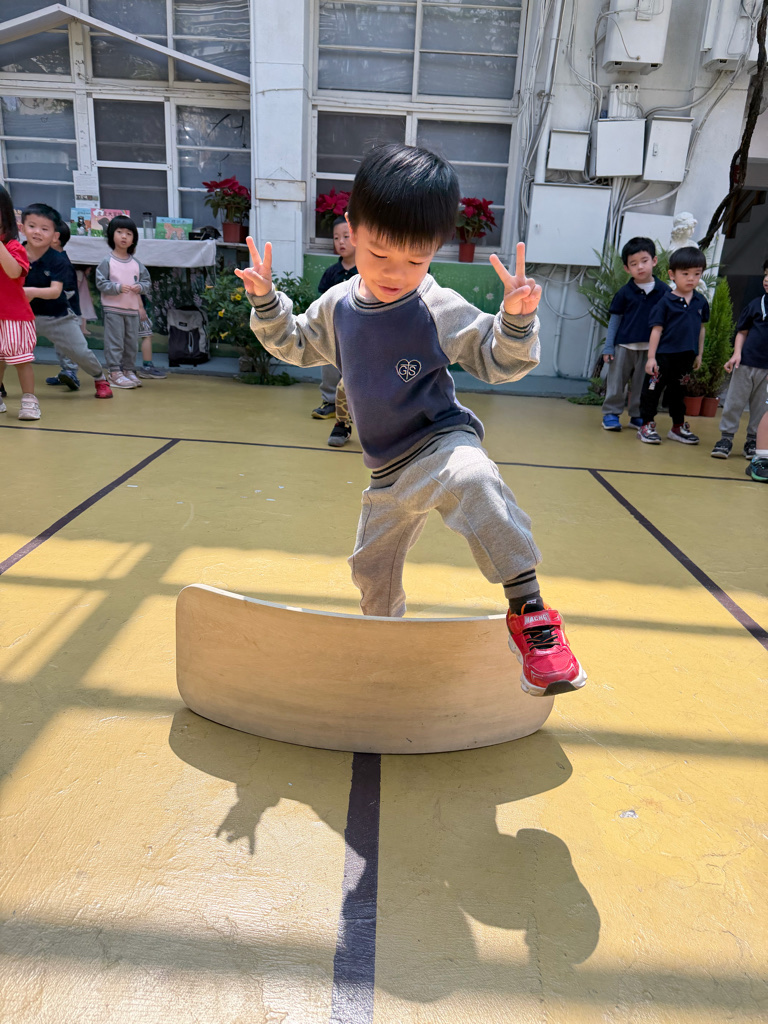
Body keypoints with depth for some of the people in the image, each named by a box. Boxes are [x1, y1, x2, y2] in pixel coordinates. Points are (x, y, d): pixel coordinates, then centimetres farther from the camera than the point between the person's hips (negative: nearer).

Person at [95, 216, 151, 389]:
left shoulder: (136, 264, 8)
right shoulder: (107, 262, -4)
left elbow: (147, 281, 11)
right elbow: (101, 283, -8)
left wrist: (140, 287, -9)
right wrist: (118, 287, -20)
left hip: (133, 309, 5)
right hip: (113, 309, -5)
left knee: (132, 342, 9)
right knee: (114, 342, -4)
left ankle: (128, 370, 21)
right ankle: (115, 373, 1)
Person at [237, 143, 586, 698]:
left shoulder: (439, 308, -14)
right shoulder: (337, 305, 2)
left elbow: (497, 361, -10)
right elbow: (298, 345, 19)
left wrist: (516, 319, -29)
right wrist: (266, 301, 5)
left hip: (441, 443, -6)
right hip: (390, 471, 7)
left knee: (471, 477, -43)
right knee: (371, 569, 20)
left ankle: (529, 610, -37)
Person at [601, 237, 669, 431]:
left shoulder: (663, 290, 0)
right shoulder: (625, 292, -2)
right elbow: (614, 320, 3)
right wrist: (608, 347, -1)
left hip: (650, 348, 1)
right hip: (624, 345, -1)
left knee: (642, 385, 10)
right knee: (616, 382, 6)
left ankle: (637, 415, 21)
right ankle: (611, 413, 17)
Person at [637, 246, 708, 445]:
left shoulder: (700, 301, 5)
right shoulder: (666, 301, -9)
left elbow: (701, 328, 14)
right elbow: (657, 330, -9)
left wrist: (699, 354, 15)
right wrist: (651, 357, -12)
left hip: (687, 356, 5)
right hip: (664, 355, -5)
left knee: (678, 392, 18)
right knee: (653, 389, 0)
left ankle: (678, 427, 28)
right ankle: (646, 425, 11)